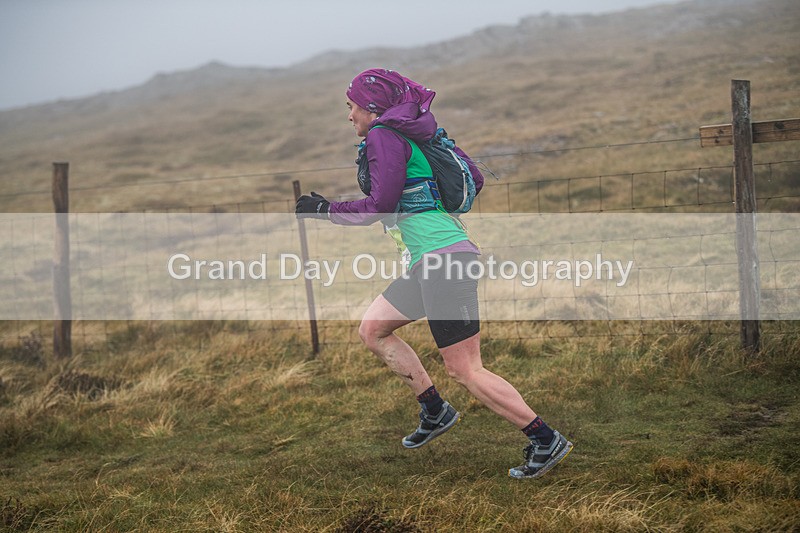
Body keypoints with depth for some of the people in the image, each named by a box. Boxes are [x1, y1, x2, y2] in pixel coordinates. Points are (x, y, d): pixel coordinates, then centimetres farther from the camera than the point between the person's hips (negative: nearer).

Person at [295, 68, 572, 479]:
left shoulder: (384, 136, -8)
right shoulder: (420, 133, 17)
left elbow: (380, 206, -14)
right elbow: (475, 180, 19)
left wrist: (325, 209, -1)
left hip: (445, 261, -10)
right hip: (430, 264, 10)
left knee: (465, 371, -7)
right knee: (372, 329, 17)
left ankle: (546, 440, -1)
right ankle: (435, 411, 19)